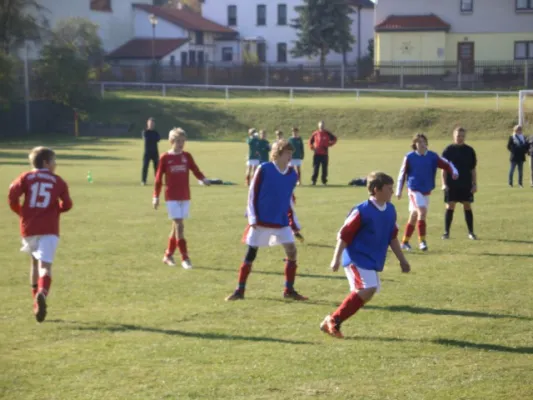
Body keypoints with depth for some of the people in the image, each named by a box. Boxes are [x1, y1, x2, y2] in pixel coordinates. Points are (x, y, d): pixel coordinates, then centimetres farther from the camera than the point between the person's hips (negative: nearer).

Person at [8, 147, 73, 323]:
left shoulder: (26, 177, 9)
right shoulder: (58, 181, 9)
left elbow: (13, 194, -5)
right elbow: (67, 204, 3)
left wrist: (20, 212, 10)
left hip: (29, 227, 3)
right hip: (49, 229, -3)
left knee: (35, 262, 22)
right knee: (45, 265, -11)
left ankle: (37, 302, 23)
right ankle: (42, 293, -40)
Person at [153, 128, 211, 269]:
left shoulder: (187, 156, 5)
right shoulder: (165, 158, -4)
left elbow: (195, 170, -3)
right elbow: (159, 178, 1)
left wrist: (203, 179, -24)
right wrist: (156, 196, 0)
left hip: (185, 196, 4)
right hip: (172, 197, -4)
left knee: (177, 226, 9)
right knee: (179, 225, -11)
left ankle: (168, 255, 23)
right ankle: (185, 258, -10)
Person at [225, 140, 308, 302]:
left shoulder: (292, 174, 4)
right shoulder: (264, 169, -11)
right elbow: (252, 194, -7)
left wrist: (295, 225, 13)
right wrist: (253, 219, -12)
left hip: (281, 221, 4)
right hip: (261, 220, -4)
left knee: (292, 251, -4)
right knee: (250, 254, -1)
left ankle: (289, 290, 8)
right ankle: (239, 291, 10)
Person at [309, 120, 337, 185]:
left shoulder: (327, 133, 4)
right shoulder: (315, 133, 4)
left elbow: (334, 139, 14)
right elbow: (310, 140, 16)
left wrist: (329, 144, 3)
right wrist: (312, 147, 2)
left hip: (325, 154, 1)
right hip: (317, 154, -1)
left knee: (324, 168, 3)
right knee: (315, 168, -3)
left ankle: (324, 180, 10)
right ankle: (313, 180, -2)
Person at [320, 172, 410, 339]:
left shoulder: (390, 210, 7)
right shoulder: (362, 211, -15)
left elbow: (392, 237, 18)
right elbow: (344, 235, -12)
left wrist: (402, 260, 20)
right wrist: (336, 259, -14)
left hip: (373, 261, 8)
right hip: (357, 258, -8)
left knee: (365, 293, 4)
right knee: (367, 289, -21)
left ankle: (333, 322, 15)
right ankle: (333, 320, -10)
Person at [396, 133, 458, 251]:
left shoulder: (433, 156, 0)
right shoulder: (409, 157, -5)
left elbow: (446, 164, -6)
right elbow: (402, 174, 2)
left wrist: (454, 172, -27)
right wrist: (399, 191, 4)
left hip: (427, 191, 4)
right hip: (414, 190, -4)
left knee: (414, 216, 12)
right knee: (422, 211, -22)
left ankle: (405, 242, 24)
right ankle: (422, 240, -20)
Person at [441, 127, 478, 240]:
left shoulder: (469, 151, 5)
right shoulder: (448, 150, 0)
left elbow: (473, 169, 8)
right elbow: (444, 169, 1)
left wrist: (475, 184, 3)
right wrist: (444, 184, -7)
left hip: (466, 185, 1)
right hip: (451, 185, -1)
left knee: (467, 207, 2)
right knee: (450, 207, 0)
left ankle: (471, 232, 8)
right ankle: (446, 232, 6)